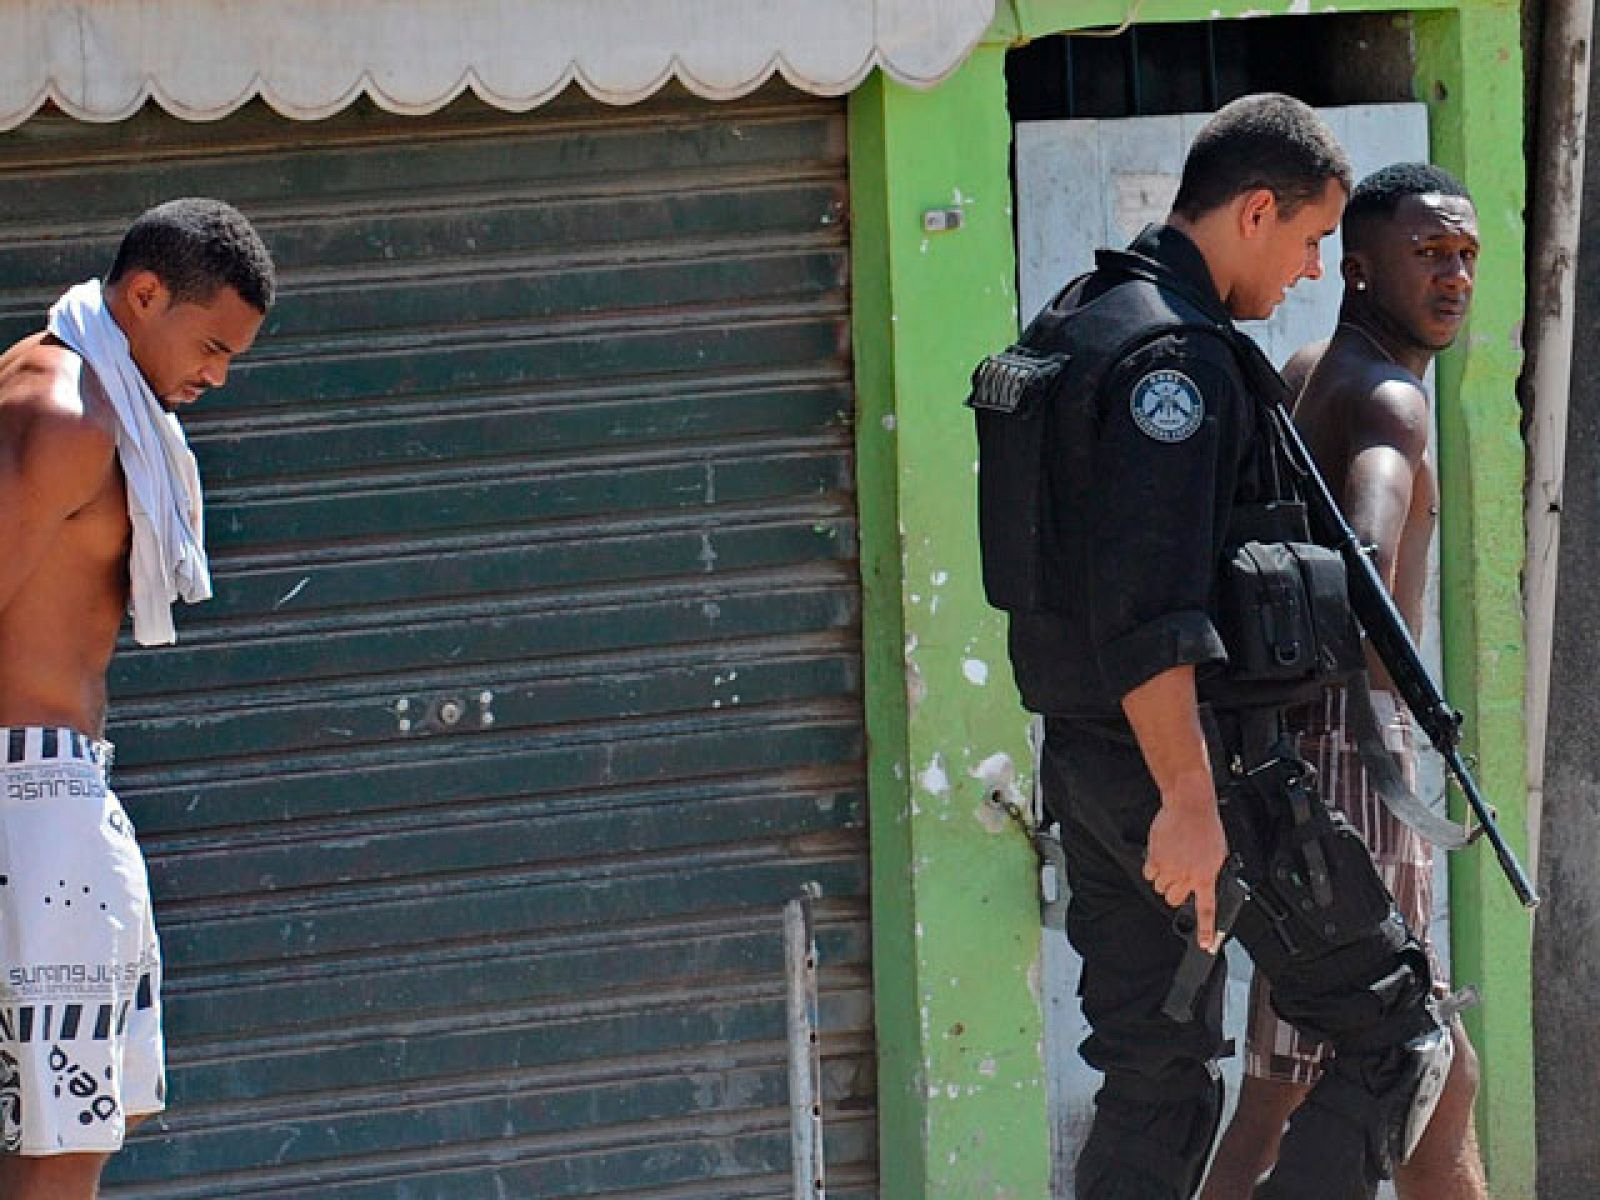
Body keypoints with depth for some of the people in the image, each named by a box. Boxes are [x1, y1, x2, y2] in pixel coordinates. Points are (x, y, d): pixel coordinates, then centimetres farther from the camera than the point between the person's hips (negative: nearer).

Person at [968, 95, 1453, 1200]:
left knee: (1157, 1070, 12)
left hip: (1084, 757, 10)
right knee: (1395, 1030, 0)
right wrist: (1187, 800, -27)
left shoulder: (1076, 323, 14)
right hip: (1197, 754, -10)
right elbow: (1146, 610, -25)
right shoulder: (1175, 356, -18)